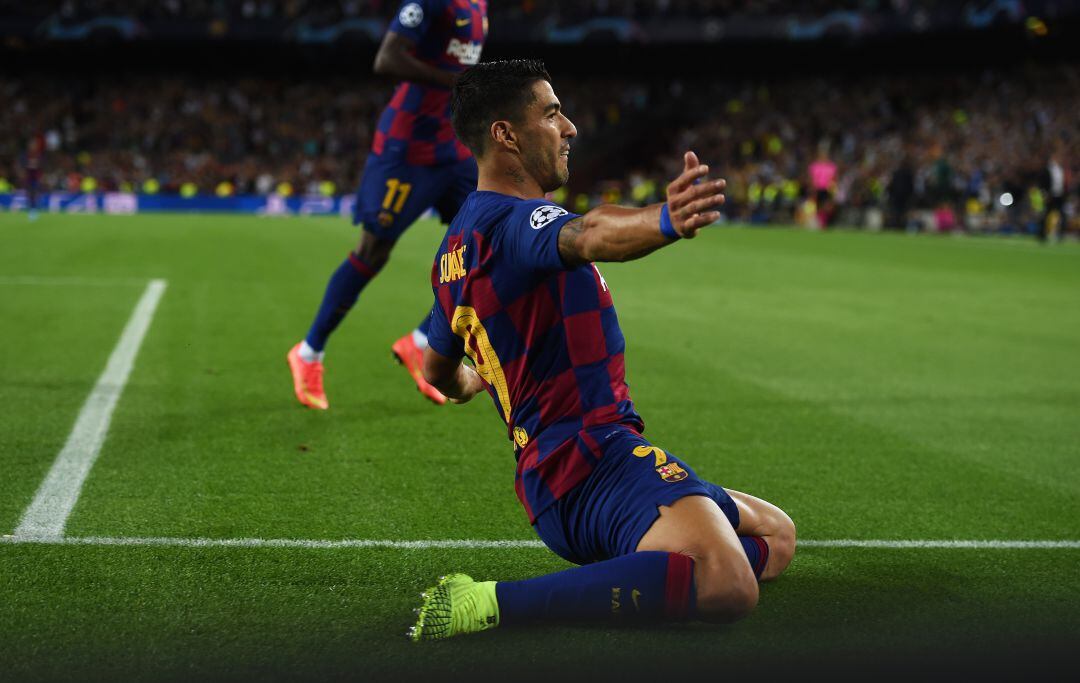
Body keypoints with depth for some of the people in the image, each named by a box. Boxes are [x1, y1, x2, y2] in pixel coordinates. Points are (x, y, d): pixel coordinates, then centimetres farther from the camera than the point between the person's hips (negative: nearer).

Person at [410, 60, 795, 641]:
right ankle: (494, 603, -24)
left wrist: (469, 385, 57)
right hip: (597, 458, -10)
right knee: (729, 587, -35)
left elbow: (440, 371, 34)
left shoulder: (457, 244, 19)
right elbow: (589, 236, -38)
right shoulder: (515, 221, -13)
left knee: (776, 537, 22)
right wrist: (666, 222, -58)